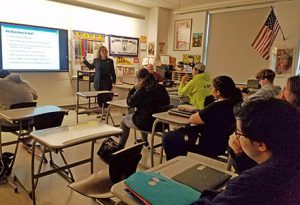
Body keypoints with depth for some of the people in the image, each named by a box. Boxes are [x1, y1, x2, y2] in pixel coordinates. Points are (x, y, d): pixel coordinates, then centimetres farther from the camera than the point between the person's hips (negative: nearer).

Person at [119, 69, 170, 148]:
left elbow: (130, 103, -8)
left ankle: (120, 147, 35)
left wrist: (135, 88, 0)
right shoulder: (161, 88, 0)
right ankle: (144, 142, 52)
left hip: (146, 124, -6)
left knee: (124, 120, 22)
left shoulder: (142, 90, -16)